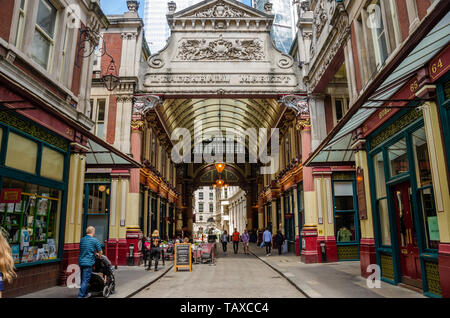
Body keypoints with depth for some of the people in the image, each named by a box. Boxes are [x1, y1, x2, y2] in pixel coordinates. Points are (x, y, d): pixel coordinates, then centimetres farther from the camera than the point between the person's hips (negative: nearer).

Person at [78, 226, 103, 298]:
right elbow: (100, 252, -4)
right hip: (88, 262, -7)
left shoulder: (82, 239, 10)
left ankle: (85, 294, 31)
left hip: (81, 261, 7)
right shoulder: (95, 240, -9)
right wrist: (99, 256, 19)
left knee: (83, 279, 18)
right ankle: (80, 296, -8)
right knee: (85, 280, -4)